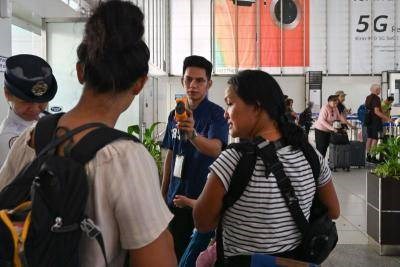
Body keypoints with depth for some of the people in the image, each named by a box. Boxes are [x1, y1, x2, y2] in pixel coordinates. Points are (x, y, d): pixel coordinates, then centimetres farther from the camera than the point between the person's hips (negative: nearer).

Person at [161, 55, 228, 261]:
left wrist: (192, 134, -48)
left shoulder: (216, 114, -11)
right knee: (174, 251, 13)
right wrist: (163, 191, 14)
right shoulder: (175, 114, 6)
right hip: (176, 195, 5)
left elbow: (215, 149, -29)